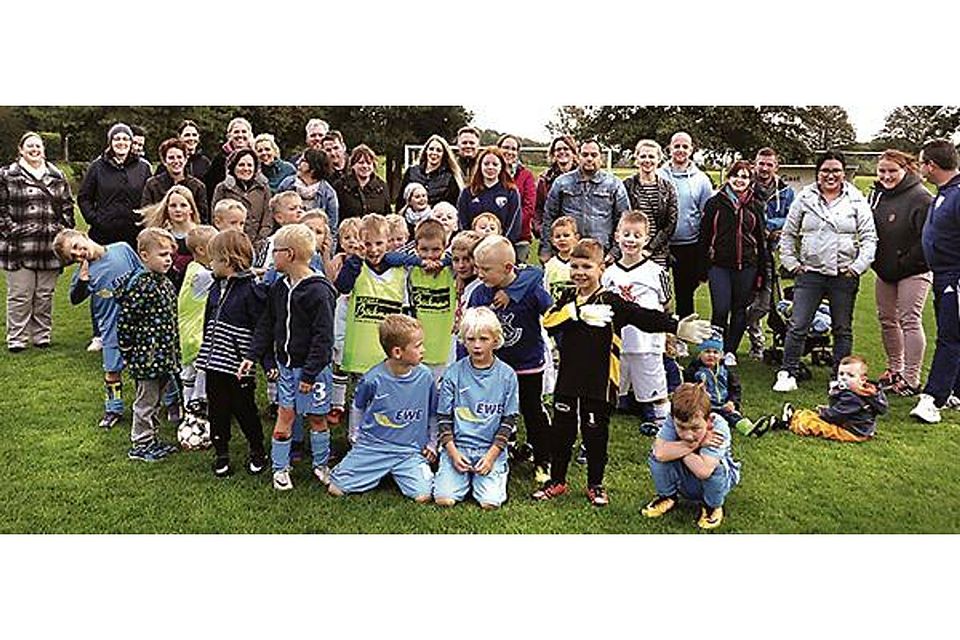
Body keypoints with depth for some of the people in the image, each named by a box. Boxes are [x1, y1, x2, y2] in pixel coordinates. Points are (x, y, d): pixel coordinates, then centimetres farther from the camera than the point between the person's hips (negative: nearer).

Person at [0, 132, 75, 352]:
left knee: (45, 295, 9)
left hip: (50, 245, 3)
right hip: (19, 247, -3)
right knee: (20, 296, 0)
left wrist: (64, 230, 5)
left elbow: (67, 206, 15)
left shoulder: (57, 176, 13)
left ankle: (42, 335, 20)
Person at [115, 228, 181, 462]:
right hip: (147, 355, -8)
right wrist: (129, 350, -12)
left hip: (164, 355, 8)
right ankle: (140, 445, 17)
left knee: (157, 400, 19)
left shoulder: (166, 283, 8)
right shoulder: (141, 286, -19)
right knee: (146, 399, 4)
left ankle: (153, 439, 32)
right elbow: (124, 319, -19)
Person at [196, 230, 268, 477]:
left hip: (239, 365, -7)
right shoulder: (216, 288, 10)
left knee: (244, 410, 7)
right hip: (215, 364, 7)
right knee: (217, 410, 12)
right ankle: (221, 454, 27)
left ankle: (257, 451, 27)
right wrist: (204, 355, 18)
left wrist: (268, 362, -18)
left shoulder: (251, 290, -14)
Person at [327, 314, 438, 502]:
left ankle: (397, 473, 14)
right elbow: (357, 409, 9)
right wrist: (358, 437, 11)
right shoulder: (373, 379, -11)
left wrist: (432, 443, 10)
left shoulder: (425, 376, -6)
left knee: (423, 496, -17)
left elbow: (433, 415, 10)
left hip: (410, 450, 1)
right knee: (337, 489, -7)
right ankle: (377, 472, 20)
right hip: (372, 446, -1)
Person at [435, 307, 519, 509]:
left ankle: (499, 469, 15)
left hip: (491, 448, 0)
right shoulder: (454, 373, -1)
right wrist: (453, 452, -9)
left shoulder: (506, 375, 0)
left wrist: (491, 455, -9)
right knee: (444, 499, -16)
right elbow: (444, 418, 3)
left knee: (490, 502, -17)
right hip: (457, 446, 1)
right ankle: (464, 477, 16)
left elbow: (509, 420, 2)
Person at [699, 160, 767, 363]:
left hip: (746, 266, 2)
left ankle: (730, 351, 20)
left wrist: (761, 271, 8)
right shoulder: (714, 202, 2)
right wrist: (703, 268, -1)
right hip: (719, 265, -2)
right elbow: (704, 236, 3)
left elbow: (761, 239, 12)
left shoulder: (756, 206, 8)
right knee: (720, 310, -9)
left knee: (740, 310, 8)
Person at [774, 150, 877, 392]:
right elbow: (788, 234, 10)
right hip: (810, 272, 0)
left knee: (843, 329, 10)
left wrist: (858, 267, -6)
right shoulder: (804, 198, 4)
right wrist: (791, 263, 3)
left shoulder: (856, 200, 2)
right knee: (797, 326, -5)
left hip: (844, 275, 1)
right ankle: (787, 374, 3)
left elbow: (869, 237, 3)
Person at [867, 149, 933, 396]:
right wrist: (876, 261, 5)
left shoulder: (920, 197, -15)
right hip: (884, 272, 7)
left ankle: (911, 380, 3)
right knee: (887, 320, 13)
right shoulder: (876, 194, 6)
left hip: (913, 272, -7)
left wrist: (905, 263, -16)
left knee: (910, 322, -4)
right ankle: (894, 369, 28)